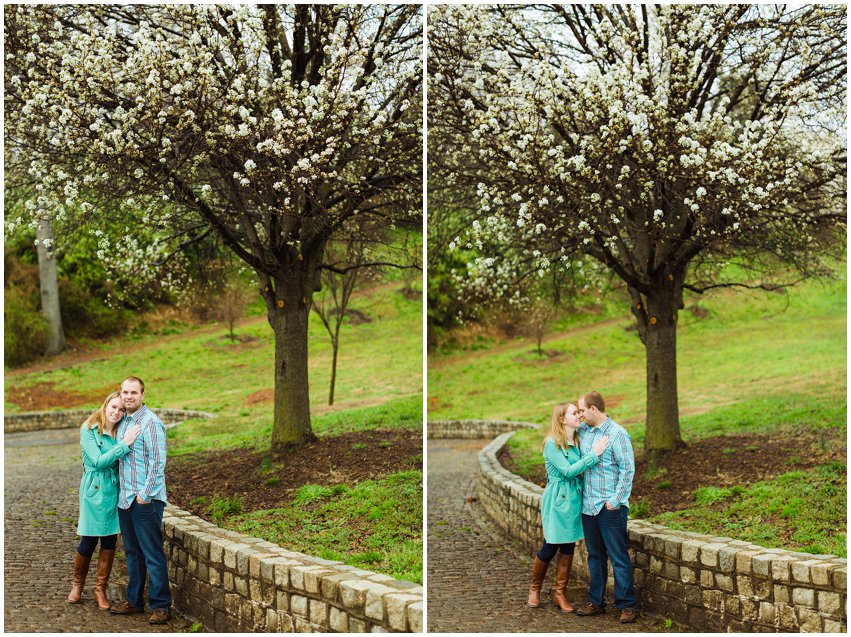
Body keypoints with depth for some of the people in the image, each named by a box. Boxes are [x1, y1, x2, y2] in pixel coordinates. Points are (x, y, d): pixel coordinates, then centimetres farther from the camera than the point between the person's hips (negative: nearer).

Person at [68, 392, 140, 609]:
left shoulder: (122, 431, 4)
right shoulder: (89, 430, -8)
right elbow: (98, 461, -18)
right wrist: (124, 444, -25)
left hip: (114, 491, 4)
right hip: (95, 491, -4)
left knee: (110, 541, 6)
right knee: (88, 542, 4)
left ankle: (100, 590, 19)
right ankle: (77, 584, 28)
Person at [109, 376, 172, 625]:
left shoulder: (151, 423, -12)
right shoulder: (122, 422, 13)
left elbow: (157, 462, -15)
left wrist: (145, 494, -16)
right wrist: (124, 492, 14)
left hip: (146, 500, -8)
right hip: (125, 499, 8)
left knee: (153, 554, -5)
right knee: (132, 553, 15)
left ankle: (161, 606, 0)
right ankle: (134, 600, 25)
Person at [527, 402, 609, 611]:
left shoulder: (578, 442, 8)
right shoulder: (552, 444, -14)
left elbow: (580, 470, 12)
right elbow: (568, 471, -20)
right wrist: (593, 454, -22)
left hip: (575, 499, 7)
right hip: (558, 500, -6)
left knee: (568, 547, 9)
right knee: (550, 547, 1)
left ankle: (559, 593, 19)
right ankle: (535, 589, 22)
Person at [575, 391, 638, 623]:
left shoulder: (617, 434, -11)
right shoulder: (583, 431, 11)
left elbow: (628, 469, -13)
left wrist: (615, 500, -16)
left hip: (610, 508, -7)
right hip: (588, 505, 7)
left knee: (618, 557, -4)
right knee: (595, 556, 14)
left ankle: (627, 606, 1)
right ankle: (596, 602, 22)